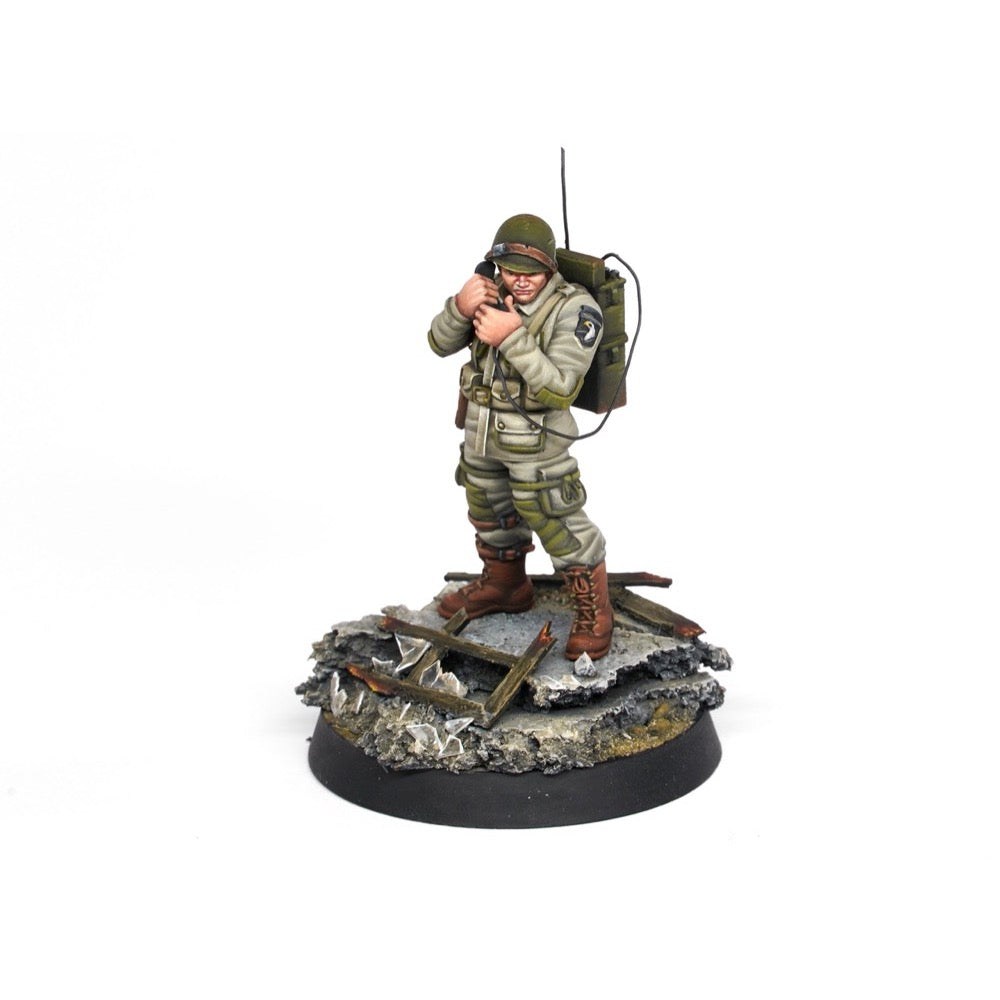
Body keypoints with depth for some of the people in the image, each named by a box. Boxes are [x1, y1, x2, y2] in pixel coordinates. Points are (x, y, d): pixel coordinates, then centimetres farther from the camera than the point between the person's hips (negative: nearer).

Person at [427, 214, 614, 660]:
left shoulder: (574, 309, -23)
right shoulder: (494, 293, -7)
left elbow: (559, 390, -29)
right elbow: (440, 344, -4)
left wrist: (513, 338, -37)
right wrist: (461, 307, -25)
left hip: (536, 445, -6)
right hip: (482, 435, 7)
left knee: (559, 528, 2)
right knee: (491, 517, 24)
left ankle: (593, 614, 22)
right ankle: (504, 586, 48)